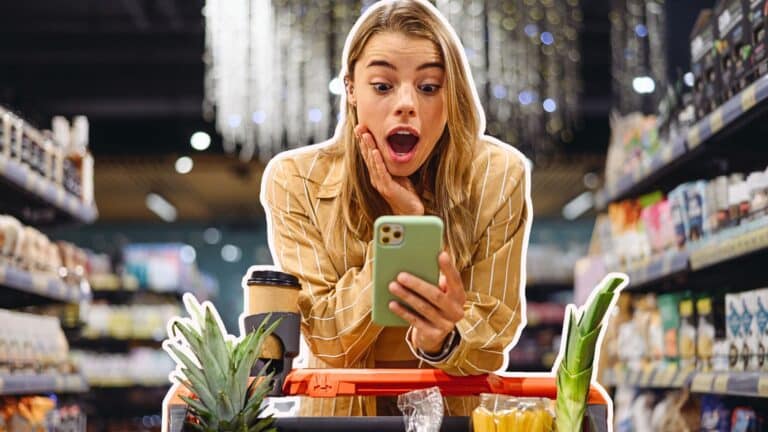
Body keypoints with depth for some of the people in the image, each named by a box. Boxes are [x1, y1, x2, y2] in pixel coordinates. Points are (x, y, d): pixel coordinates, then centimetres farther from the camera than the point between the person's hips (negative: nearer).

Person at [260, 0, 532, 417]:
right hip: (342, 408, 0)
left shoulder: (498, 177, -11)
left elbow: (493, 338, -8)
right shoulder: (295, 181, -11)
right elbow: (328, 343, -11)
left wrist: (444, 340, -29)